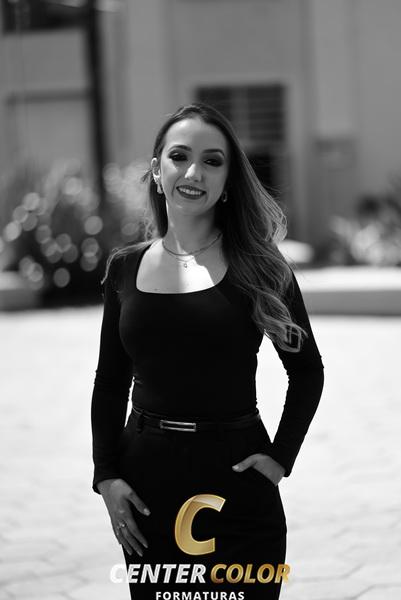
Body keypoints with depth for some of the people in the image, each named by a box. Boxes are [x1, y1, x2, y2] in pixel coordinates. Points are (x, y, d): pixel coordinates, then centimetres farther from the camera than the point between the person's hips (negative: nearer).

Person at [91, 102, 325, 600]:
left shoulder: (259, 266, -1)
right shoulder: (125, 267, 5)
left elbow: (307, 370, 7)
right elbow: (110, 383, 10)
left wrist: (281, 455, -3)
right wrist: (107, 476, 1)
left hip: (237, 480, -2)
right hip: (146, 479, 2)